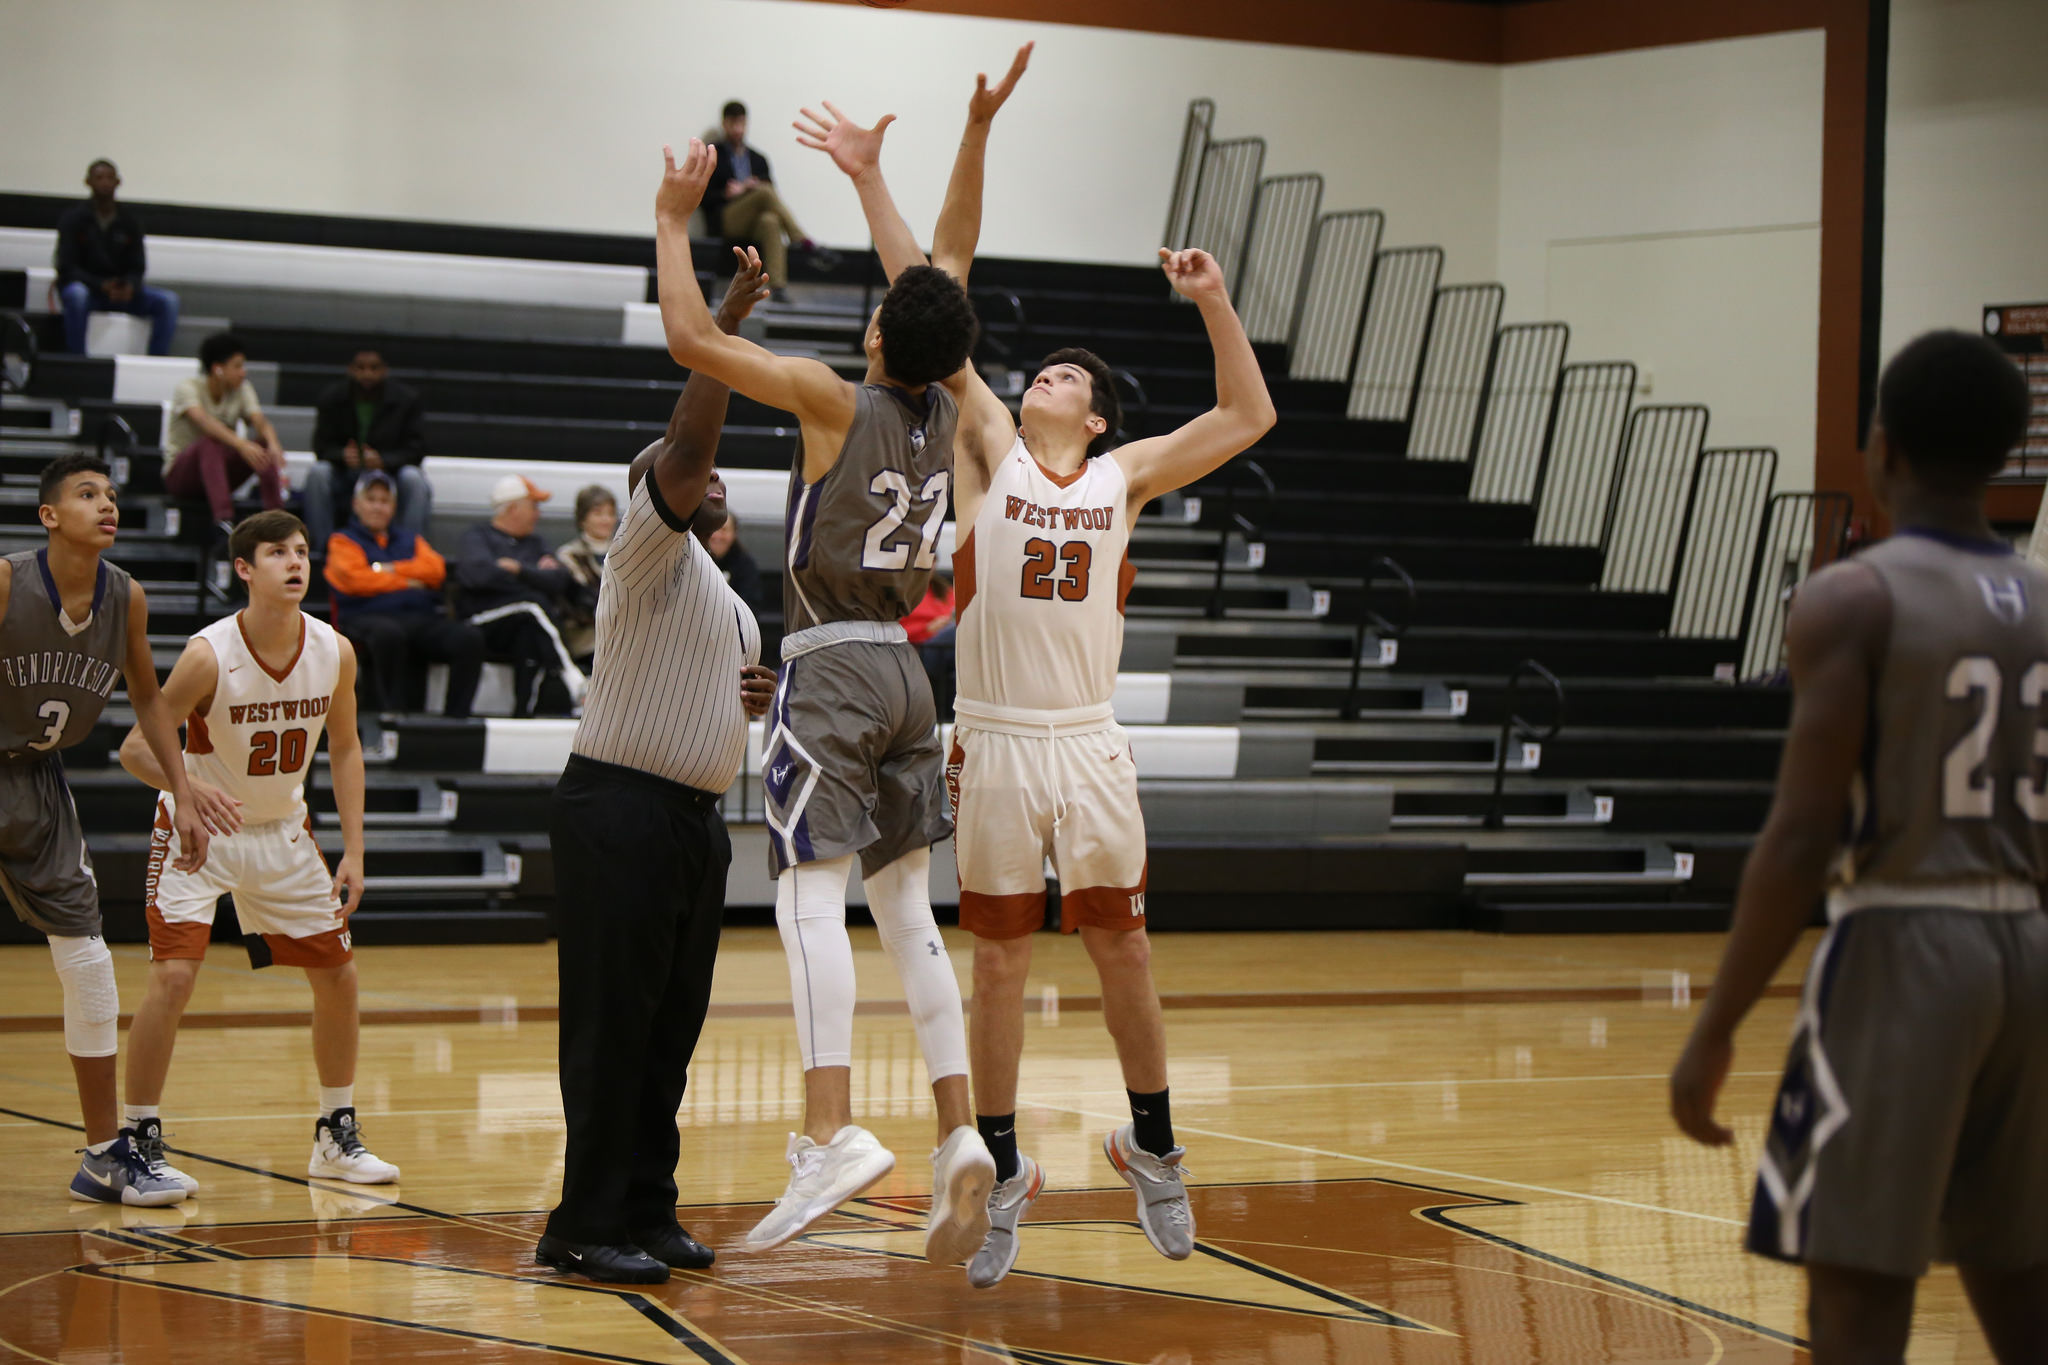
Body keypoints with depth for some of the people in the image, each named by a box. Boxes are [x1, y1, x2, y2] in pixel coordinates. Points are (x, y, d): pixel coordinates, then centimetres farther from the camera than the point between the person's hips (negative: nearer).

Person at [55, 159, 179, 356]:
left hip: (119, 290, 4)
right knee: (77, 295, -40)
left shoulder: (130, 222, 5)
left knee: (167, 301, -17)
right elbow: (67, 268, -11)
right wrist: (101, 286, -27)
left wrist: (130, 286, -22)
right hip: (83, 285, -4)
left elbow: (137, 268, 4)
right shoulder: (73, 219, -4)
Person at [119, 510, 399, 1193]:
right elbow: (135, 746, -20)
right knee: (174, 976, -19)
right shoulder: (210, 654, -25)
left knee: (338, 975, 7)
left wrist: (354, 852, -1)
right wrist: (188, 784, -40)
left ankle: (336, 1136, 23)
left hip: (282, 831, 5)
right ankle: (137, 1143, -7)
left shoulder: (334, 651, -11)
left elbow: (344, 748, 4)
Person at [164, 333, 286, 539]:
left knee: (266, 443, -21)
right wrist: (241, 444, -51)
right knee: (210, 443, -38)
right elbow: (204, 421, -34)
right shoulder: (187, 387, -15)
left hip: (221, 471, 5)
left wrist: (273, 444, -39)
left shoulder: (242, 390, 2)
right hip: (180, 474, -5)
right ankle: (224, 520, -53)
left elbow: (260, 422, -15)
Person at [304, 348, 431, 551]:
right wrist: (342, 455, -28)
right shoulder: (331, 399, -1)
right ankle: (322, 548, -26)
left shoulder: (406, 400, -5)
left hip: (389, 473, -1)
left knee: (413, 478, -32)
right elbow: (322, 446, -3)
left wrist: (384, 460, -29)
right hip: (345, 475, 1)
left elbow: (416, 449, -9)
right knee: (317, 473, -29)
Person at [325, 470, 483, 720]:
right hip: (368, 617, -4)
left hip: (422, 619, 4)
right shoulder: (343, 541, 19)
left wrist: (391, 570, 1)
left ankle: (454, 718, -28)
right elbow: (354, 579, -1)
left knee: (470, 637, -26)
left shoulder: (410, 540, 32)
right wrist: (407, 581, 3)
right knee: (388, 633, -44)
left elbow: (435, 569, 12)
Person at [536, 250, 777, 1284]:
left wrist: (757, 699, 11)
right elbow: (683, 445, -22)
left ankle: (645, 1213, 17)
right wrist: (724, 327, -25)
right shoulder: (649, 555, -6)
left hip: (695, 820, 9)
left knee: (671, 1029, 10)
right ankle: (585, 1227, -5)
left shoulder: (728, 601, 21)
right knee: (611, 1027, -8)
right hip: (621, 810, -9)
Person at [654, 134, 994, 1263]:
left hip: (830, 669, -7)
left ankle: (832, 1135, -29)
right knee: (906, 912, 10)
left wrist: (675, 219, -1)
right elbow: (939, 309, 26)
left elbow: (691, 338, -13)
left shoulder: (837, 403, -12)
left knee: (811, 896, -14)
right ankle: (959, 1138, 3)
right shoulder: (945, 413, 5)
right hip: (904, 672, 7)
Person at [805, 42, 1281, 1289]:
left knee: (1124, 949, 6)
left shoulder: (1123, 476, 7)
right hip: (995, 744, 0)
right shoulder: (993, 448, 5)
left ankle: (1155, 1147, 21)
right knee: (999, 962, 6)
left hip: (1090, 746, 1)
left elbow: (1249, 416, 4)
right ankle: (1005, 1168, 15)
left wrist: (1214, 301, -4)